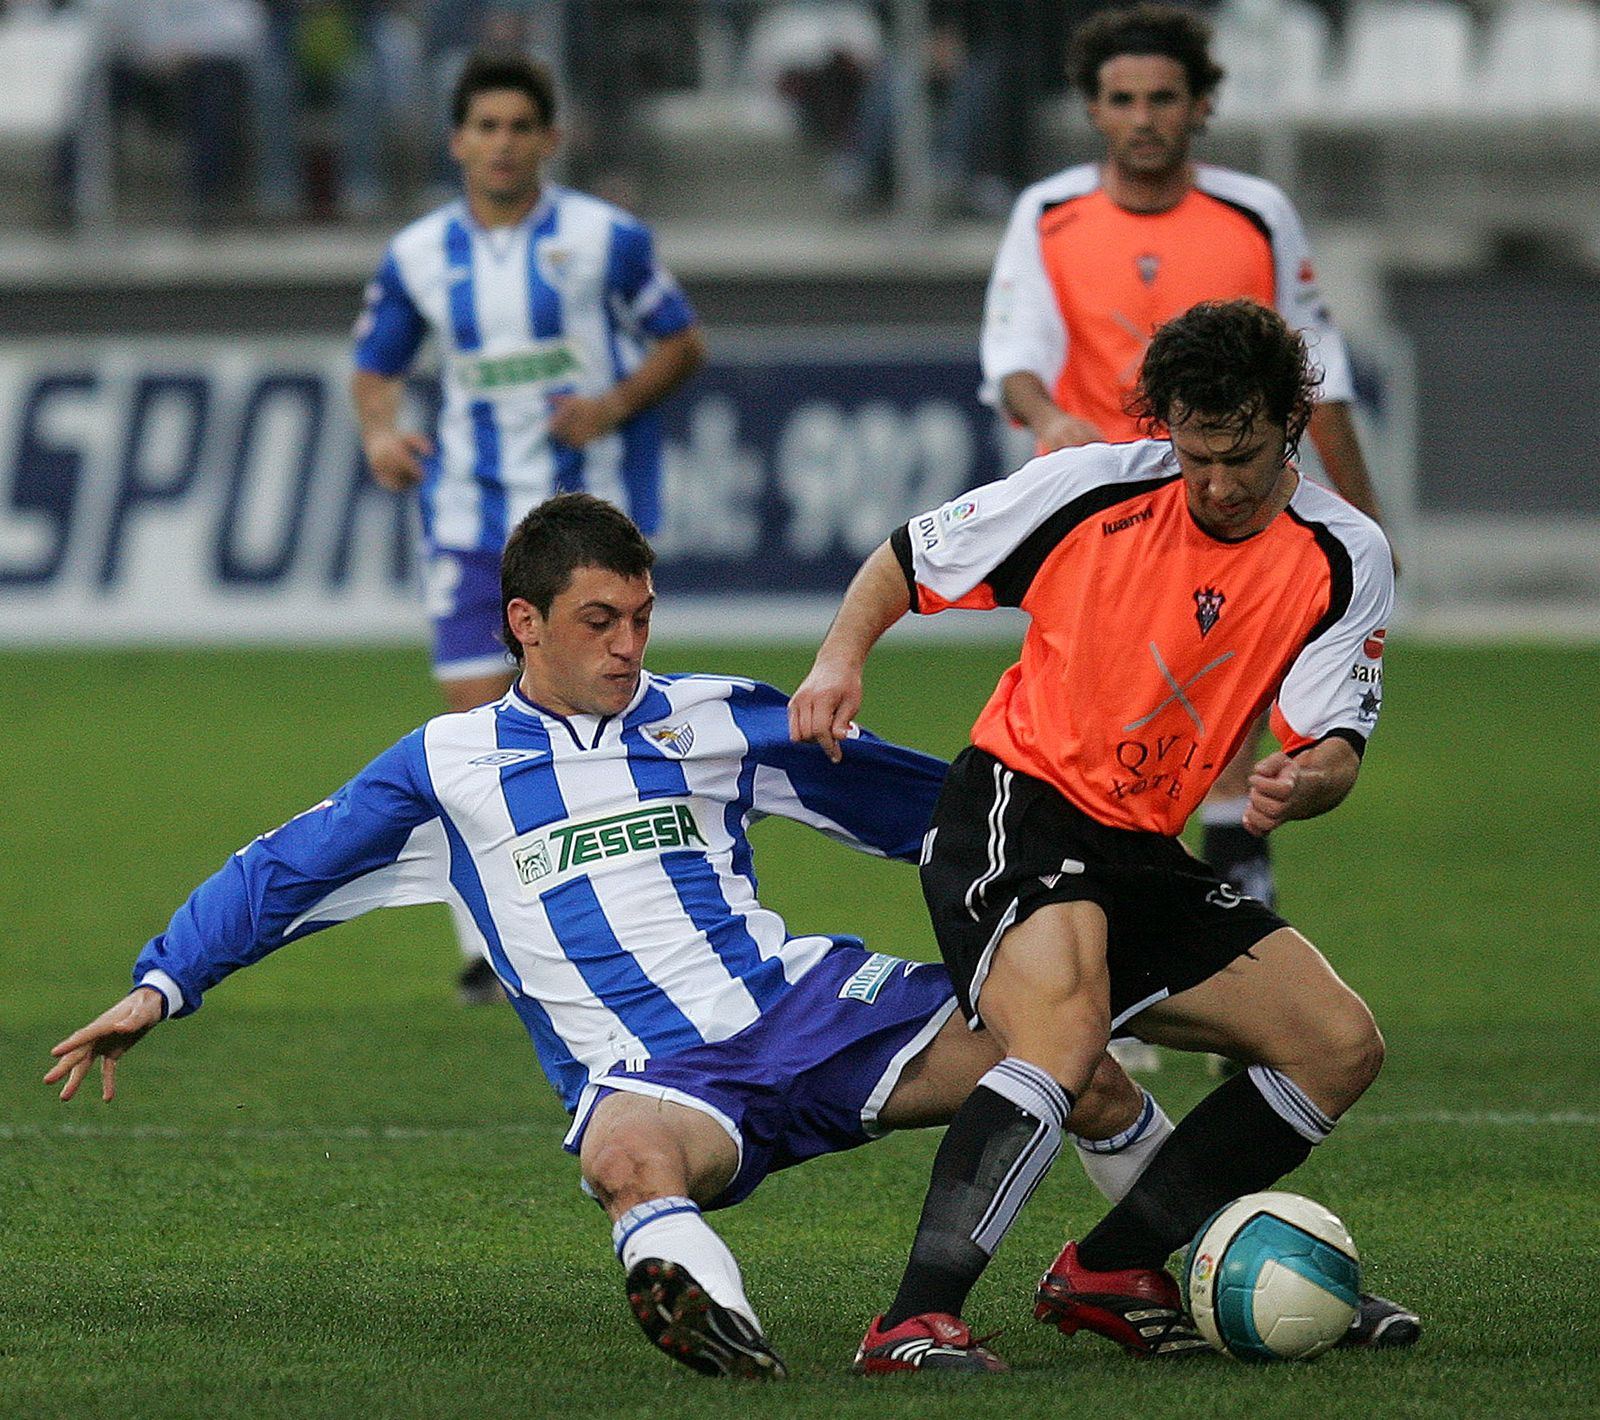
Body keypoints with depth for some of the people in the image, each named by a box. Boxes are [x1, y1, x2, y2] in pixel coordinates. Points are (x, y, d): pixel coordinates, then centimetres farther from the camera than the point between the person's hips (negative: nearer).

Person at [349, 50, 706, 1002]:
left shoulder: (605, 238, -4)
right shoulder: (419, 256, 4)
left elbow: (684, 344, 3)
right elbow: (377, 369, 16)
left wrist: (616, 403, -15)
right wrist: (381, 433, -7)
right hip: (472, 517, 2)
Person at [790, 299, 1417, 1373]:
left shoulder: (1345, 561, -3)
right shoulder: (1096, 489, -10)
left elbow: (1336, 749, -8)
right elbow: (908, 560, 4)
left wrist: (1304, 781, -33)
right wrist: (842, 657, -15)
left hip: (1142, 855, 6)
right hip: (1016, 810, -6)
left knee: (1342, 1046, -3)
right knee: (1066, 1031, -33)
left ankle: (1111, 1274, 6)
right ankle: (916, 1323, -40)